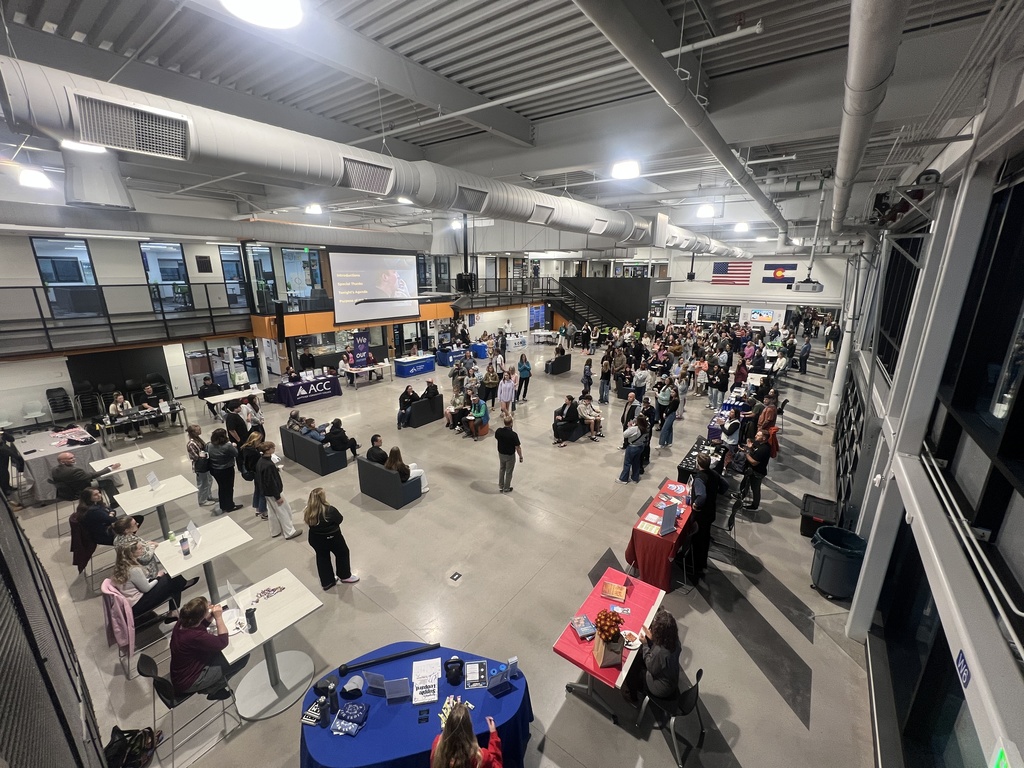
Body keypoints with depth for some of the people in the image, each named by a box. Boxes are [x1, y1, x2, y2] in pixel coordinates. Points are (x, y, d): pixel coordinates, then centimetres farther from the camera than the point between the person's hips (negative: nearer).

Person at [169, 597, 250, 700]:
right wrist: (219, 617, -25)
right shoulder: (194, 636, -38)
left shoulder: (183, 623, -14)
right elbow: (223, 642, -26)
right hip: (188, 683, -8)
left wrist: (211, 615, -13)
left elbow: (202, 624, 7)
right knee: (242, 656, -11)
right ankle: (212, 689, 10)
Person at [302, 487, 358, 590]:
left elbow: (309, 525, -3)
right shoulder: (330, 510, -31)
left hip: (315, 540, 5)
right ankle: (345, 576, 37)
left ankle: (327, 582, 36)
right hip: (332, 538, -4)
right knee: (342, 553, 20)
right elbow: (339, 519, -15)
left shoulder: (308, 512, -16)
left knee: (322, 558, 23)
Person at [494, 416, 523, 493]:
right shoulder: (513, 434, -30)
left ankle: (500, 487, 36)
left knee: (501, 469, 24)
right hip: (510, 455, -5)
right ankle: (506, 488, 29)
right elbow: (518, 447, -21)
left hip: (501, 453, 5)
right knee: (508, 472, 15)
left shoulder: (498, 431, -17)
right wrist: (521, 457, -7)